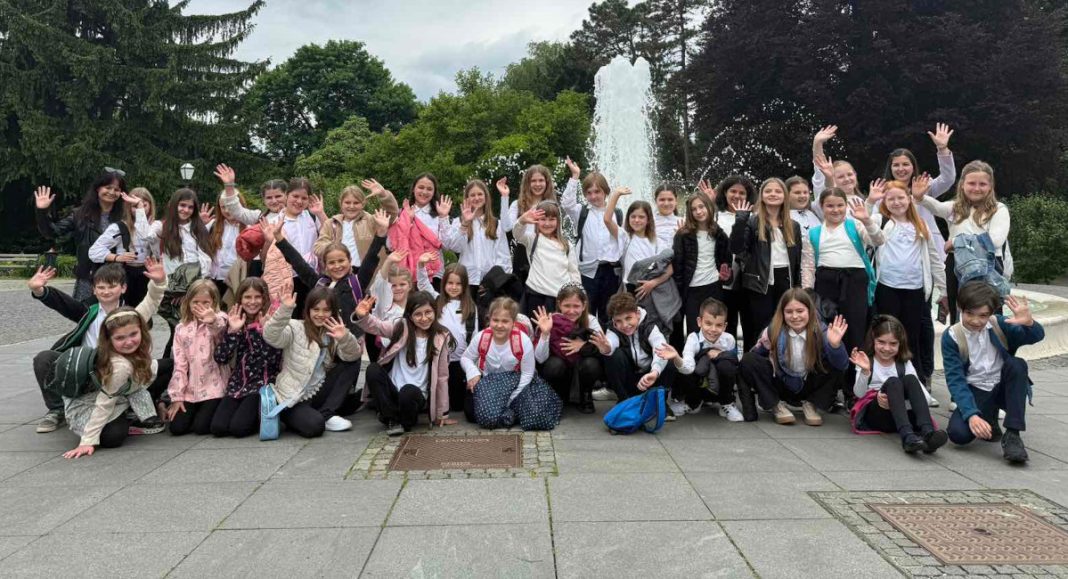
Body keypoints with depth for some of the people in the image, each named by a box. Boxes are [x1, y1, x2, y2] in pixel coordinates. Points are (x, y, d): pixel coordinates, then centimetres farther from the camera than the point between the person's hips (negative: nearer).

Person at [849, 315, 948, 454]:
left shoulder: (904, 364, 11)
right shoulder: (867, 362, 4)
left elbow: (924, 395, -1)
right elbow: (859, 394, -10)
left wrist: (896, 401, -20)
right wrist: (865, 372, -28)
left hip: (902, 413, 3)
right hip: (874, 414, -2)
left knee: (910, 379, -23)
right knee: (893, 382, -29)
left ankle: (928, 432, -43)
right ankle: (907, 436, -52)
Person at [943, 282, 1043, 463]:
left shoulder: (999, 324, -4)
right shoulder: (951, 337, -12)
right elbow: (955, 380, -17)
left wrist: (1028, 323, -35)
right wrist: (971, 415, -30)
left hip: (1003, 387, 2)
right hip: (975, 393, -2)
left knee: (1018, 364, -29)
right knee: (958, 433, -28)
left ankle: (1012, 434, -23)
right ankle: (989, 420, 10)